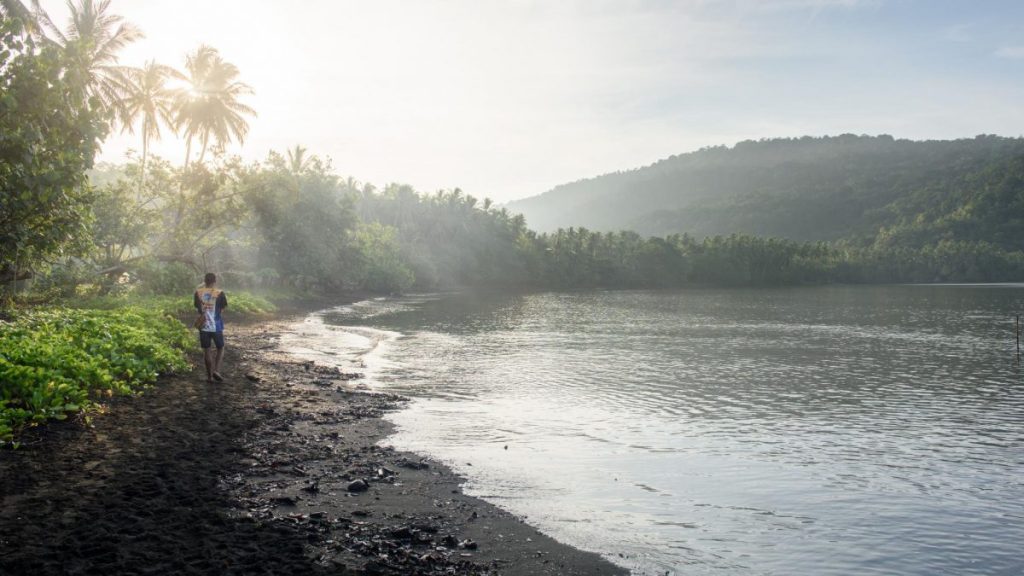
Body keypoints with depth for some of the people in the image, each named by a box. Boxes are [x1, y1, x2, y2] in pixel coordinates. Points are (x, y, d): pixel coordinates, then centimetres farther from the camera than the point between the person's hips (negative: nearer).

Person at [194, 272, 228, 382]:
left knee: (206, 350, 10)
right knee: (220, 348, 15)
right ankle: (216, 370, -3)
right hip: (216, 326, -2)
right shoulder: (219, 293, -8)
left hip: (203, 326, 2)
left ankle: (209, 376, 11)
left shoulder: (198, 292, 0)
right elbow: (223, 307, 0)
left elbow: (197, 307, 9)